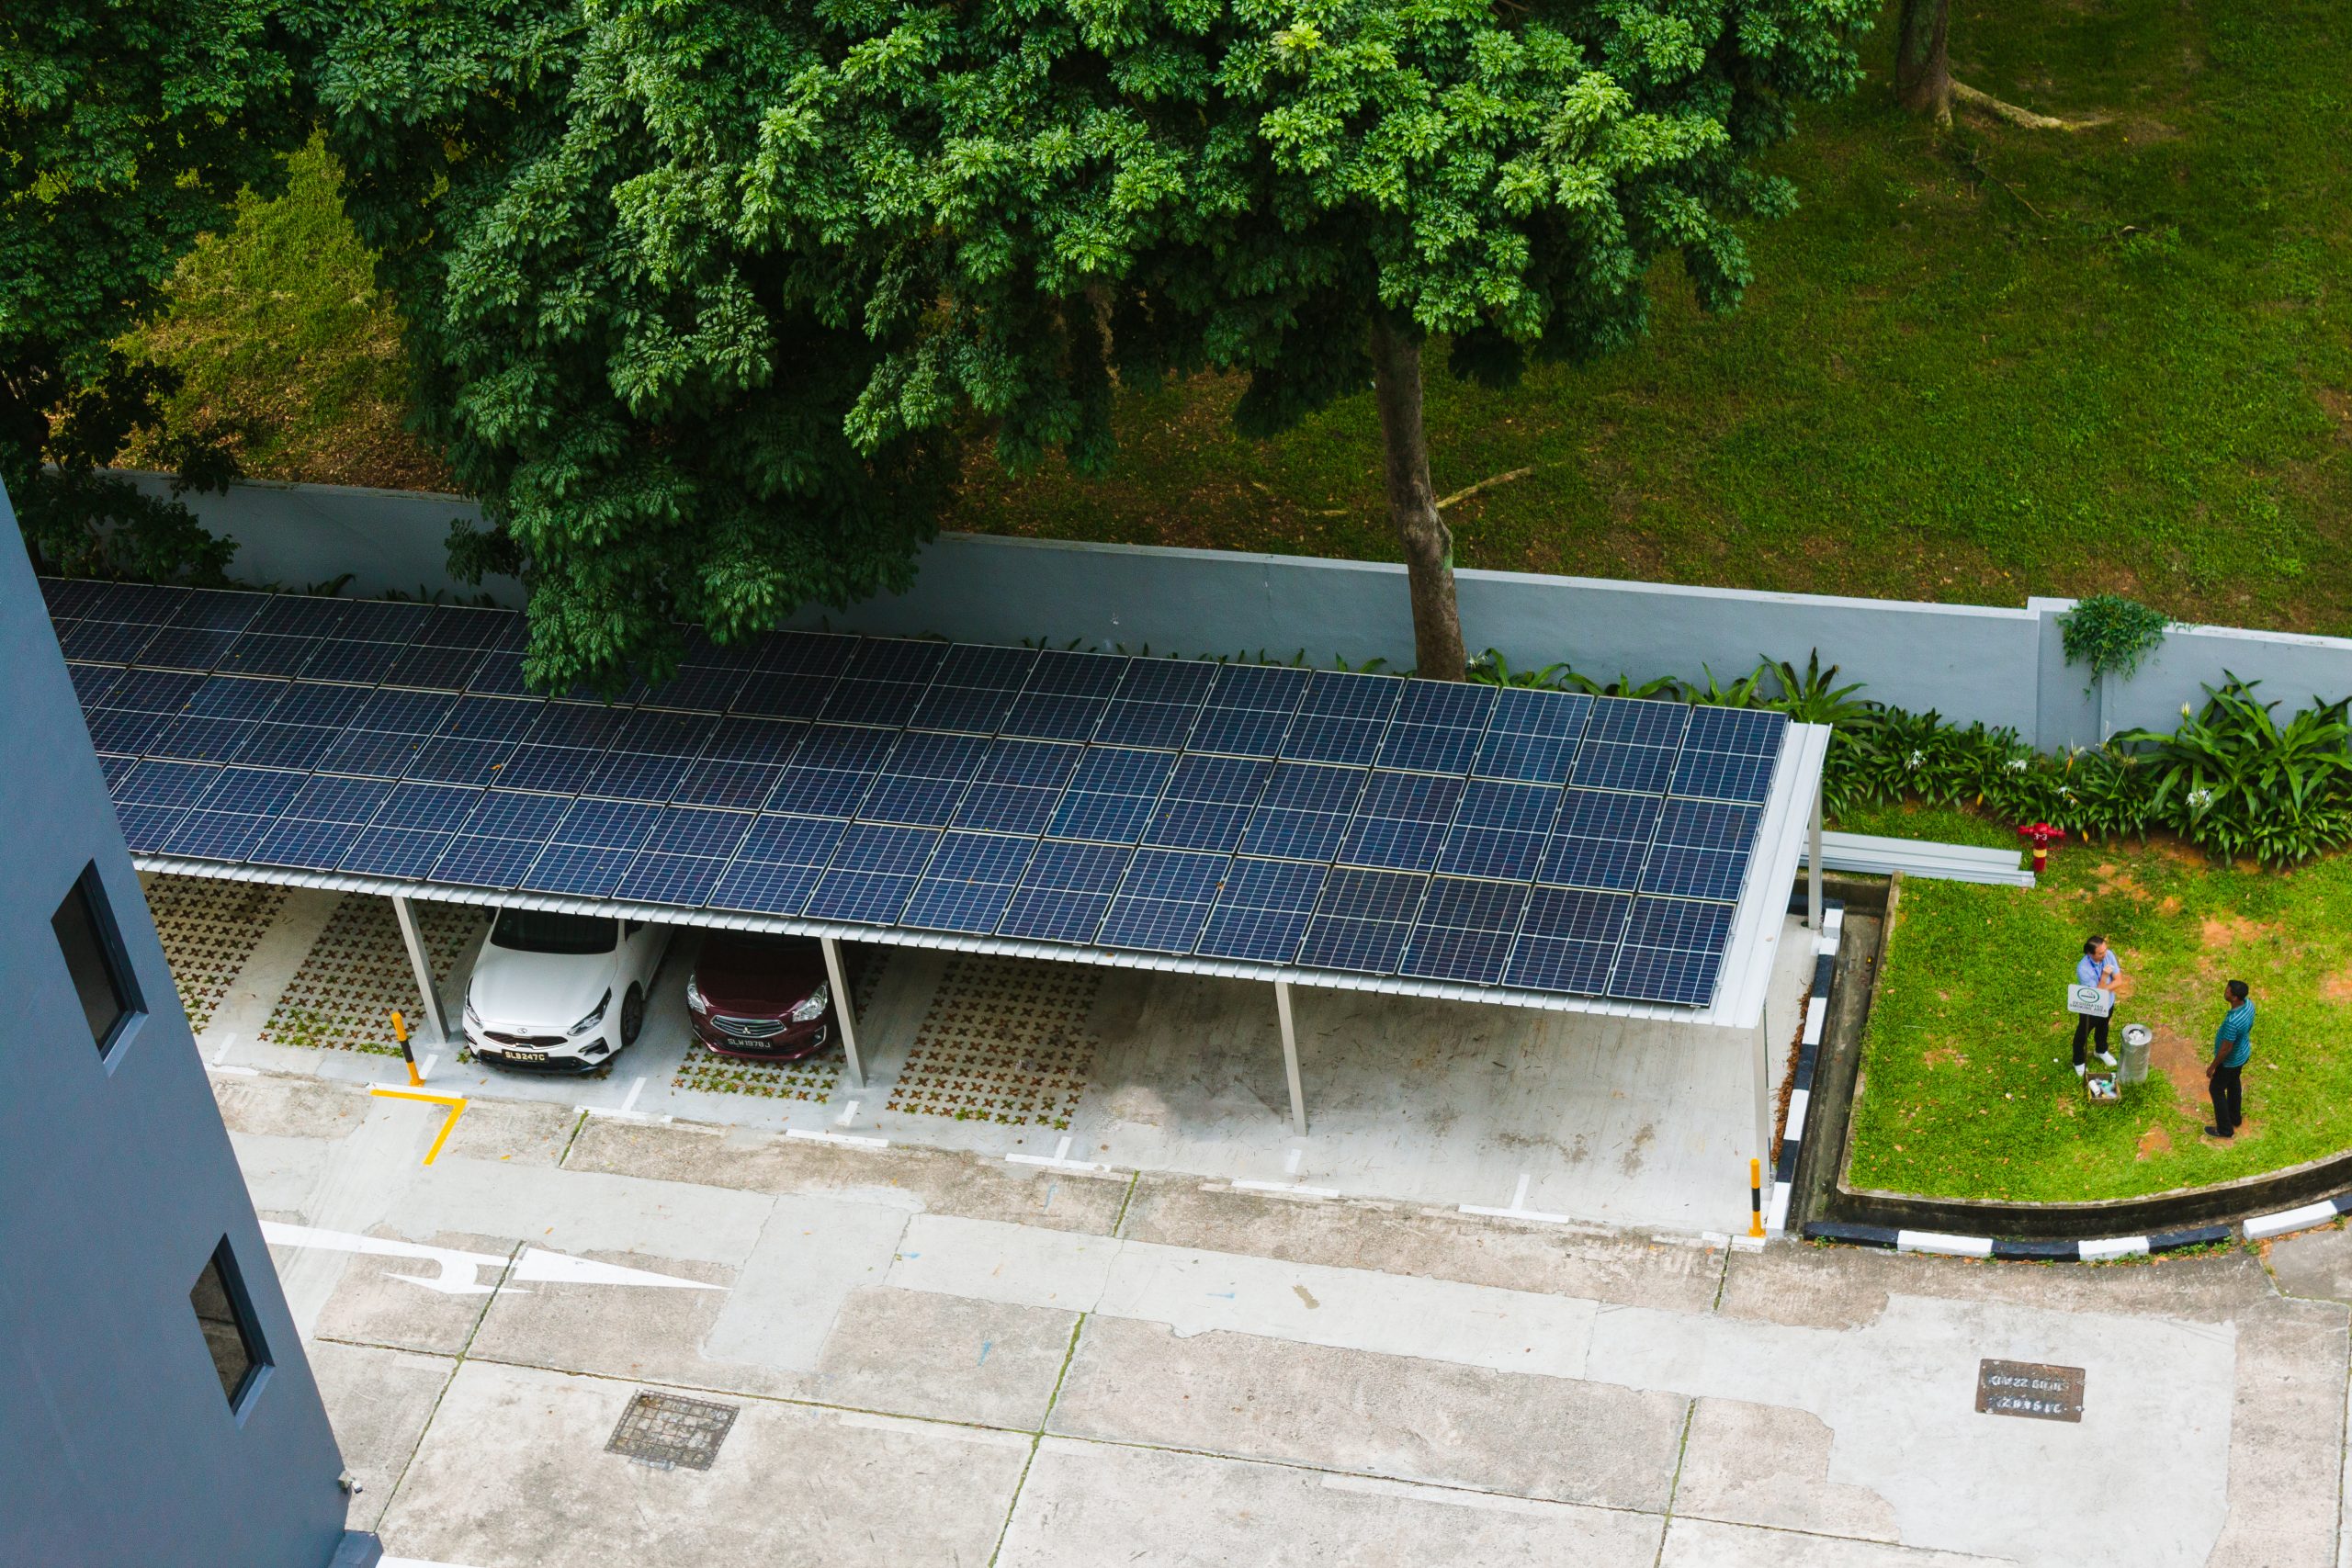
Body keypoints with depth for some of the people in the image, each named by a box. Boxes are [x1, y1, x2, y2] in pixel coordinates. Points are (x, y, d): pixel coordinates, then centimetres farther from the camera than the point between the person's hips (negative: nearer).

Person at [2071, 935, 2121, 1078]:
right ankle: (2078, 1062, 46)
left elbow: (2118, 979, -15)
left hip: (2108, 1003, 5)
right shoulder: (2083, 969, -39)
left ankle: (2102, 1051, 61)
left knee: (2103, 1027, 33)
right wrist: (2104, 976, -46)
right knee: (2082, 1034, 21)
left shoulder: (2109, 954, -24)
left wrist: (2103, 990, -28)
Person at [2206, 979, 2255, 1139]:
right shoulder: (2249, 1004, -18)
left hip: (2230, 1061, -8)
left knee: (2216, 1089, 15)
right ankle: (2235, 1116, 52)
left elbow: (2225, 1049, -31)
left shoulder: (2232, 1021, -43)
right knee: (2233, 1083, 31)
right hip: (2243, 1053, 8)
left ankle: (2225, 1129, 30)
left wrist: (2212, 1066, -15)